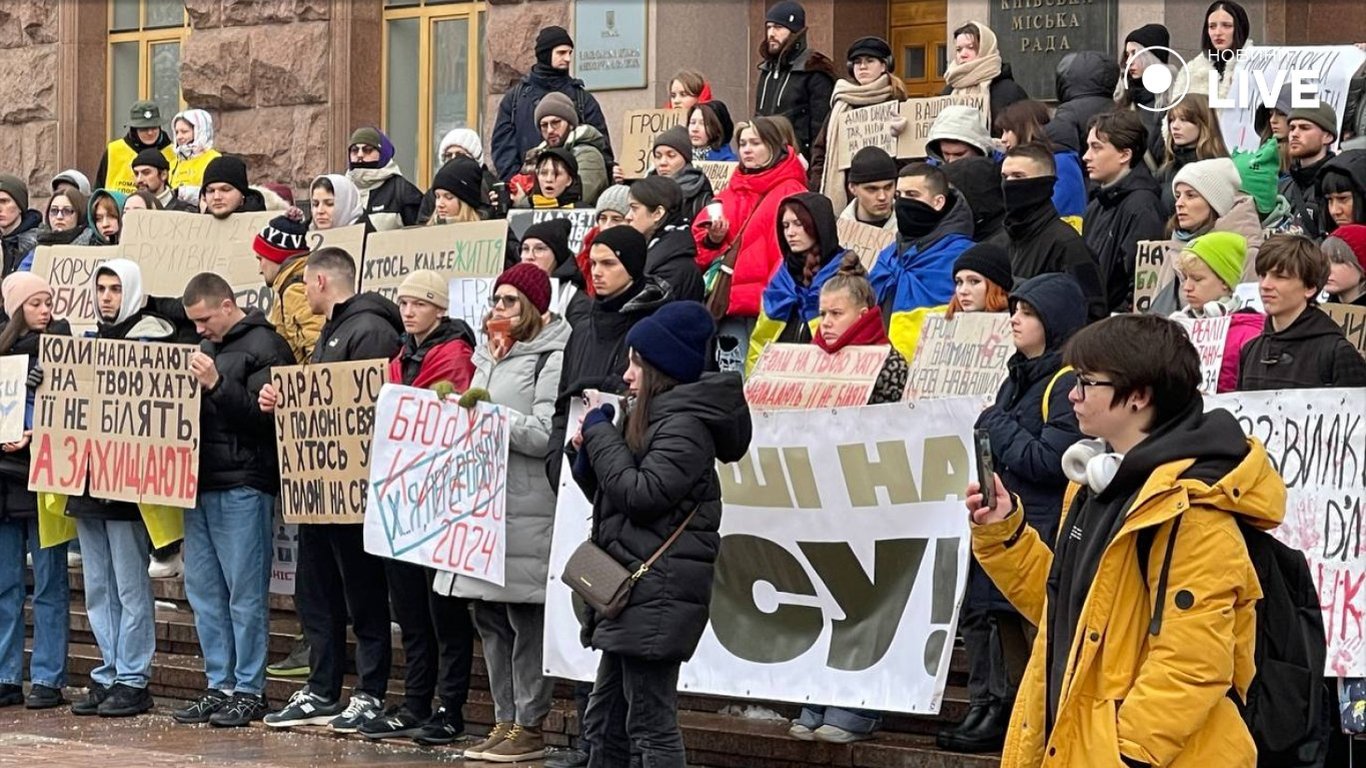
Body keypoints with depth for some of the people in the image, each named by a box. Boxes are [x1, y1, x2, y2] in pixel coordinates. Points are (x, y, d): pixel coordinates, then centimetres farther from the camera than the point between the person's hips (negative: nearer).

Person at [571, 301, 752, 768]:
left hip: (660, 590, -10)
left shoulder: (686, 424, -12)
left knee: (651, 726, -10)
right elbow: (609, 493, 23)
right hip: (634, 586, 10)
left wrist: (600, 431, -9)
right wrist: (589, 452, 4)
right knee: (603, 724, 13)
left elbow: (640, 493, -21)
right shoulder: (655, 417, 20)